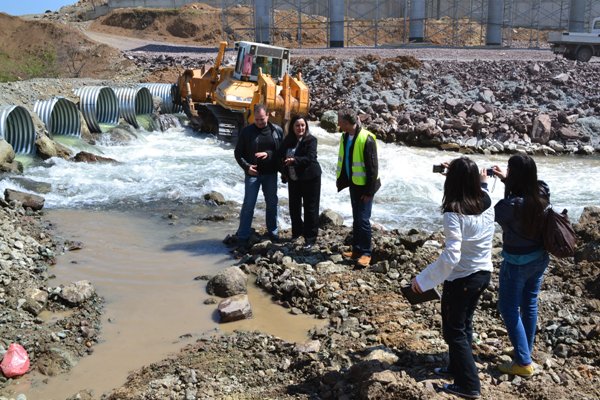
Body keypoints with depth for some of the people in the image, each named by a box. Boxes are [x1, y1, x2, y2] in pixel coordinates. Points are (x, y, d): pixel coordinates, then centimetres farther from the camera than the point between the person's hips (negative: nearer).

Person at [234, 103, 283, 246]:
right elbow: (238, 153, -1)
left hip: (270, 174, 2)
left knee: (272, 203, 12)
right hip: (253, 174, -2)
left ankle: (273, 232, 28)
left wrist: (268, 154, -14)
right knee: (248, 205, -3)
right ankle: (243, 236, 4)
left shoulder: (277, 130, 0)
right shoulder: (247, 131, -5)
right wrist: (246, 166, -16)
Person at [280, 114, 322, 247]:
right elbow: (282, 157, 12)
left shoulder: (311, 140, -13)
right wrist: (284, 173, 3)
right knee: (294, 207, 14)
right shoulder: (288, 140, 3)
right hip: (293, 178, 6)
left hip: (310, 177, -6)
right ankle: (297, 231, 33)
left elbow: (310, 158, -25)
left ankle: (310, 237, 9)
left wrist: (295, 160, -38)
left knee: (310, 208, 0)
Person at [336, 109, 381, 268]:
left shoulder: (366, 138, -21)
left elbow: (372, 166, -19)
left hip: (364, 185, -8)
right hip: (353, 183, 8)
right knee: (356, 218, 14)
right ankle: (357, 249, 23)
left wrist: (369, 190, -18)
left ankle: (365, 253, 4)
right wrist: (341, 180, 11)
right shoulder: (345, 137, 3)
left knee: (363, 219, -6)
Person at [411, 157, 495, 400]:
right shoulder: (487, 203, -6)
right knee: (464, 323, 25)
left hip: (460, 279, -7)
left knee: (454, 331, 10)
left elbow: (451, 256, -31)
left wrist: (423, 280, -25)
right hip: (483, 274, 7)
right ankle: (457, 367, 42)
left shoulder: (454, 213, -26)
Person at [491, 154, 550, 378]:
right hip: (540, 258, 7)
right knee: (530, 304, 21)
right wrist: (505, 179, 15)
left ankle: (523, 362, 10)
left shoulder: (511, 205, -30)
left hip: (517, 262, -7)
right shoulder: (543, 194, -10)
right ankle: (525, 351, 36)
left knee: (509, 309, 8)